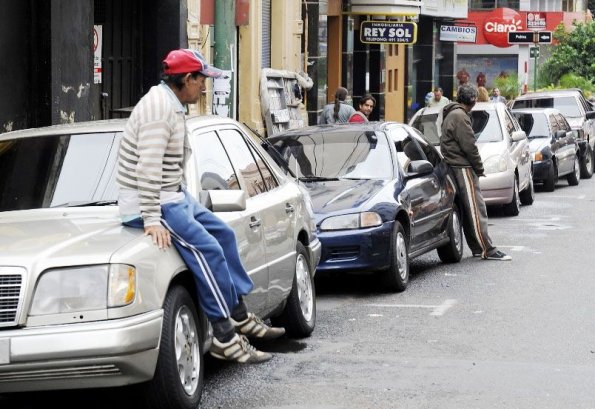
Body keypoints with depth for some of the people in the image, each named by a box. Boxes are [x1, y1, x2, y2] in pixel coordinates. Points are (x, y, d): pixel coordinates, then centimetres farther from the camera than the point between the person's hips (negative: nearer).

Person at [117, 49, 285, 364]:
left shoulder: (172, 106, 13)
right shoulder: (159, 108, -21)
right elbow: (148, 168, -27)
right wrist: (151, 220, -29)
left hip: (173, 195, 11)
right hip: (148, 204, -11)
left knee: (223, 234, 13)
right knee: (207, 249, -21)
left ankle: (240, 317, 18)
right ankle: (224, 337, -20)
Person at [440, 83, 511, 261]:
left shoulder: (451, 114, 18)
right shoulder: (460, 116, -15)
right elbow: (469, 146, -18)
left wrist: (476, 167, 18)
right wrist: (479, 168, -7)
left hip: (454, 165, 10)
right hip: (463, 168, -10)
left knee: (468, 210, 11)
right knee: (476, 208, -10)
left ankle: (477, 248, 14)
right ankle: (488, 250, -11)